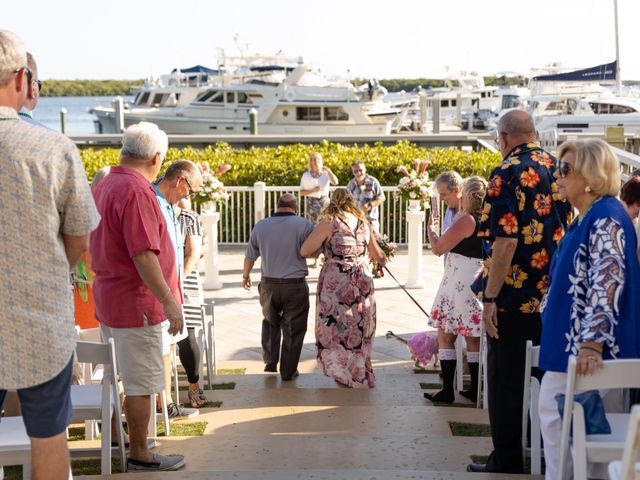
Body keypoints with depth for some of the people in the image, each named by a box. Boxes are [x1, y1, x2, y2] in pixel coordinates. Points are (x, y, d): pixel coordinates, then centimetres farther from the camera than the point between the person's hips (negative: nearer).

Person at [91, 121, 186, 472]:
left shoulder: (104, 186, 11)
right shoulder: (136, 191, -20)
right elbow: (143, 255, -25)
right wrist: (169, 302, -21)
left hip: (108, 297, 10)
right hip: (136, 302, -10)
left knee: (118, 377, 19)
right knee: (141, 383, 1)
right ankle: (139, 456, 10)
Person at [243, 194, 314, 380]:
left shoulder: (261, 226, 1)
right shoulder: (304, 225, -10)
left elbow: (250, 256, 12)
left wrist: (245, 275, 28)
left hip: (268, 284, 3)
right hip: (295, 286, -3)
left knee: (270, 322, 26)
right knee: (293, 329, 10)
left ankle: (270, 362, 25)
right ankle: (288, 371, 15)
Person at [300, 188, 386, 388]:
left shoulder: (329, 223, -7)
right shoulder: (363, 224, 8)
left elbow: (304, 251, -10)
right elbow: (378, 255, 19)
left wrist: (324, 250, 8)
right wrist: (382, 260, 43)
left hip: (336, 283, -5)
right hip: (363, 281, 5)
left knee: (337, 327, 8)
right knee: (359, 328, 15)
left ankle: (346, 374, 12)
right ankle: (361, 373, 25)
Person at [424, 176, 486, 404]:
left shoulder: (466, 219, -14)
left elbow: (438, 248, -11)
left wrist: (430, 229, 7)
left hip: (460, 283, -8)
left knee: (445, 335, 0)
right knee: (473, 338, 12)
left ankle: (447, 390, 0)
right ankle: (475, 390, 16)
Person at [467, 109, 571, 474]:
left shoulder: (509, 174, -14)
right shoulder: (557, 168, 7)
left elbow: (506, 240, -22)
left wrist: (490, 297, -18)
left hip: (514, 295, -7)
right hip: (553, 295, 7)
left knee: (507, 379, 3)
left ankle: (507, 460, 10)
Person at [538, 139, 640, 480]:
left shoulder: (606, 217, -14)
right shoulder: (585, 218, 17)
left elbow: (607, 282, -24)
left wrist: (593, 343, -30)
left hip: (585, 349, -10)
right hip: (569, 344, 10)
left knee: (555, 413, -8)